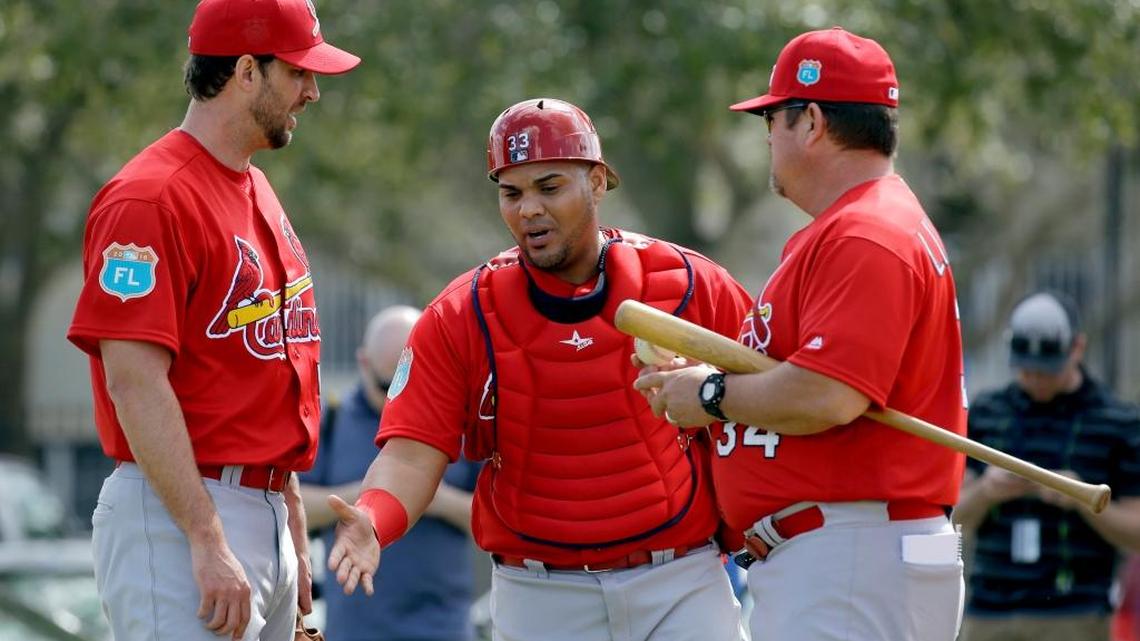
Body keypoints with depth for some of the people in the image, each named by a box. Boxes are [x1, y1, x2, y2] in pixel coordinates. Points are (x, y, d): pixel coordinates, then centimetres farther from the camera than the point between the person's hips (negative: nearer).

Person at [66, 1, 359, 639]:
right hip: (176, 516, -9)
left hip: (266, 514, 9)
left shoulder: (261, 196, 18)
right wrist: (208, 541, -23)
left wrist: (294, 527, 20)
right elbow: (135, 382, -19)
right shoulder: (151, 198, -13)